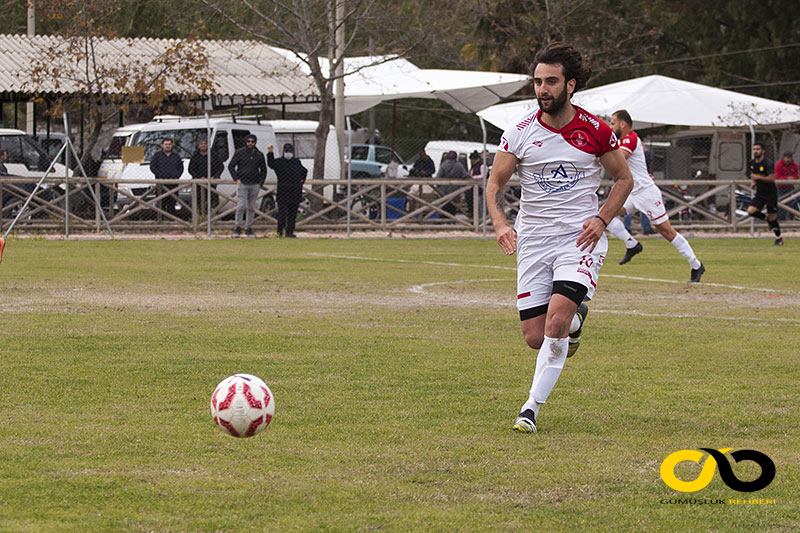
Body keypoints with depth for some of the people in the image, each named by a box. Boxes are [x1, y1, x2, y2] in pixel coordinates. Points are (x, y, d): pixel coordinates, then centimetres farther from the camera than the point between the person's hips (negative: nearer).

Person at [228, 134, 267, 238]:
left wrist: (260, 182, 7)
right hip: (242, 184, -3)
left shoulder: (259, 154, 10)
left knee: (251, 208, 5)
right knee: (241, 206, -12)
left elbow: (263, 170, 18)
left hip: (255, 185, 3)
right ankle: (238, 228, -4)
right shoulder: (239, 152, 2)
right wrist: (236, 179, -5)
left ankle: (248, 228, 13)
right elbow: (231, 166, 4)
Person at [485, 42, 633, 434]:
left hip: (579, 239, -2)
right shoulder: (520, 132, -2)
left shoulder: (595, 131, -3)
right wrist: (500, 223, -16)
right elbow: (495, 184, 3)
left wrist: (602, 219, -5)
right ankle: (576, 319, 35)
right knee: (535, 338, -1)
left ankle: (532, 407, -13)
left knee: (556, 321, -23)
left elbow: (624, 179, 10)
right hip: (533, 239, 2)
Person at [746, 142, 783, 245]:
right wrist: (753, 182, 5)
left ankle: (779, 239, 18)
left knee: (772, 217, 0)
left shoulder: (768, 164, -17)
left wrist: (758, 177, -32)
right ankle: (767, 218, 12)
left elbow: (772, 178, -25)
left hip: (771, 193, -6)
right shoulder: (751, 163, 3)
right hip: (759, 193, 6)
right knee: (750, 211, -16)